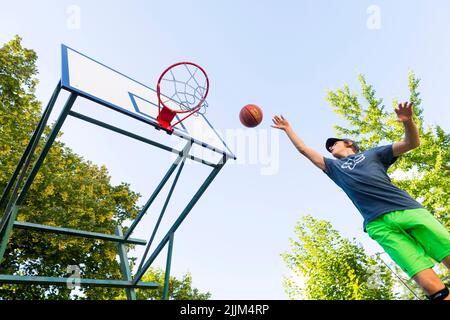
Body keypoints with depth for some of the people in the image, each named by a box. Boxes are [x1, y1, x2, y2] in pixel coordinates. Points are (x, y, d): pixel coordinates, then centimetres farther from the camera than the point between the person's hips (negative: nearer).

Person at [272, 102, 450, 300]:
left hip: (408, 209, 0)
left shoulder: (371, 154, 22)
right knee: (433, 287, -14)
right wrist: (287, 128, 37)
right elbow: (304, 149, 32)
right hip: (379, 224, 0)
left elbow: (412, 143, 14)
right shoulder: (334, 167, 26)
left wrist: (408, 121, -6)